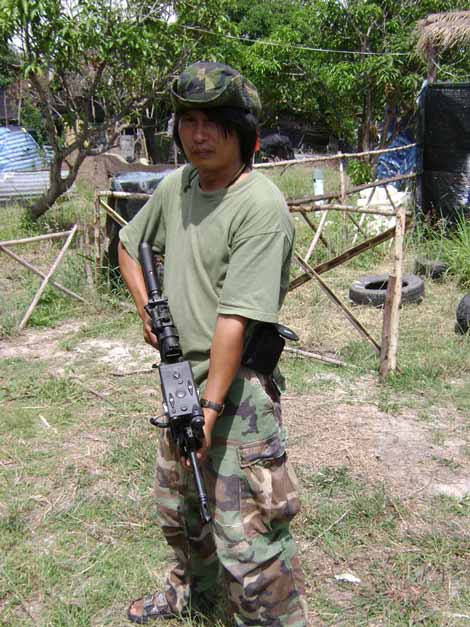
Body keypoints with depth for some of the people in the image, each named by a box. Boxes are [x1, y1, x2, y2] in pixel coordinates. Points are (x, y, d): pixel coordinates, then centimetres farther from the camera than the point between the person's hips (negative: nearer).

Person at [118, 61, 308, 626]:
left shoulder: (261, 207, -19)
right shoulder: (177, 185, 6)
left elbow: (235, 318, -24)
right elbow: (129, 245, 22)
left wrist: (211, 406, -24)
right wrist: (146, 307, 7)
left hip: (235, 383, -9)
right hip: (183, 371, 9)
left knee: (247, 539, -5)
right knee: (177, 502, 27)